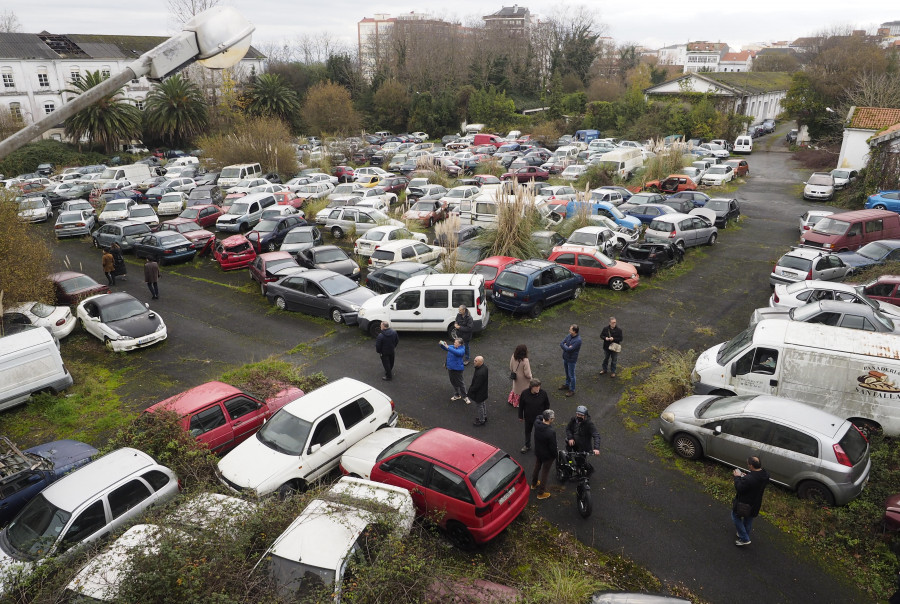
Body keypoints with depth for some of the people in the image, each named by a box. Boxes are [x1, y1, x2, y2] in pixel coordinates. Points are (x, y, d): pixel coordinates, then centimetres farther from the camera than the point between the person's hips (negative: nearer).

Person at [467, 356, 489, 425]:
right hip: (484, 391, 9)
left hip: (479, 393, -9)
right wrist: (471, 385, 13)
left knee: (479, 406, 11)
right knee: (483, 405, 27)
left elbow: (477, 385, -29)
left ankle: (481, 421, 30)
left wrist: (471, 390, -14)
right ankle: (484, 417, 45)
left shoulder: (480, 373, -38)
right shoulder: (484, 367, -8)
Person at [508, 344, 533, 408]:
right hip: (523, 379, -5)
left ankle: (512, 400, 46)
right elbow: (527, 373, -26)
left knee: (515, 387, 29)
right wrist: (530, 377, -6)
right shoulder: (525, 361, -37)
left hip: (516, 378, 5)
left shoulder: (513, 357, -19)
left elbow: (511, 367, -3)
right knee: (523, 391, 18)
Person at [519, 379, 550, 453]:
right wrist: (520, 416, 2)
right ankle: (527, 445, 45)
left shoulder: (543, 394, -21)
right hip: (528, 417, 2)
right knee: (527, 431, 22)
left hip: (539, 417, -2)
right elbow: (521, 405, -6)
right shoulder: (525, 393, -20)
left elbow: (547, 405, -5)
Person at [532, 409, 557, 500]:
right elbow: (553, 446, -23)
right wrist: (556, 455, -7)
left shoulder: (537, 423, -20)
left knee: (537, 468, 29)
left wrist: (544, 416, -7)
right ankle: (541, 493, 31)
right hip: (547, 455, -6)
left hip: (537, 452, 6)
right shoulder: (551, 432, -37)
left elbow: (539, 417, 8)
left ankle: (534, 484, 54)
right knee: (545, 473, 15)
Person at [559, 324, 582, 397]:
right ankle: (567, 385, 45)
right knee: (567, 373, 25)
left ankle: (572, 390, 20)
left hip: (571, 360, -7)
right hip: (565, 357, 7)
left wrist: (564, 345, -12)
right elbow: (561, 343, -2)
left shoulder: (578, 340, -27)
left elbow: (569, 349, -30)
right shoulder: (569, 335, -3)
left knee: (571, 375, 6)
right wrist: (566, 347, -19)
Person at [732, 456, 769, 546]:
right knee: (749, 519, 29)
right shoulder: (765, 475, -13)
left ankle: (744, 539, 21)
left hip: (744, 503, -7)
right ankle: (745, 536, 48)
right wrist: (745, 476, -1)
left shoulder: (748, 479, -39)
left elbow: (739, 488, -25)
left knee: (735, 516, 18)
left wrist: (737, 477, -13)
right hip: (755, 504, 7)